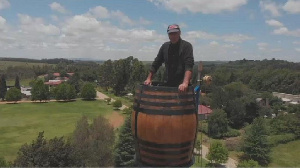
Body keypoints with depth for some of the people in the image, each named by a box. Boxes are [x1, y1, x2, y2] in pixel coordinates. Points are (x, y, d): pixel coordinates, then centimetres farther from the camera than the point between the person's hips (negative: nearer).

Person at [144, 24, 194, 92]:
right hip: (168, 84, 5)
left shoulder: (186, 46, -7)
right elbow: (156, 63, 15)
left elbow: (189, 66, -20)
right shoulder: (165, 46, 9)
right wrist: (149, 78, 10)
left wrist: (185, 83, -33)